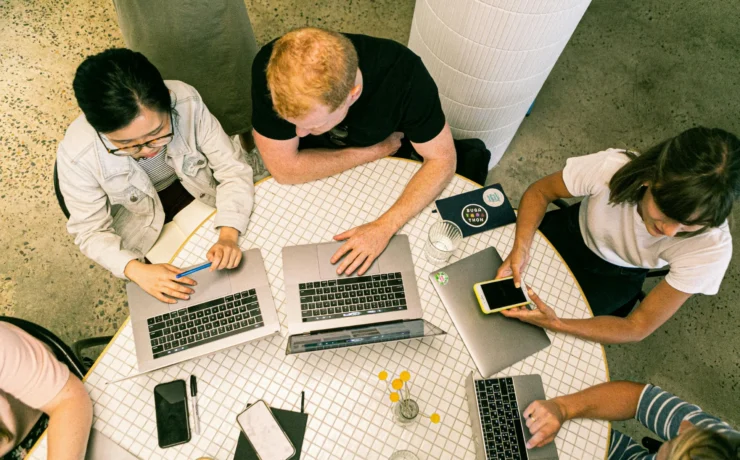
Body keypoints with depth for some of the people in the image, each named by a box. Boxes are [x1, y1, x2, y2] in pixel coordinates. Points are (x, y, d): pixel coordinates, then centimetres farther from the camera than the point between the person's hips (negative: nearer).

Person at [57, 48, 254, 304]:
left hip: (198, 190, 1)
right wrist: (137, 270, -35)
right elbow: (91, 231, -18)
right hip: (140, 219, -1)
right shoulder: (77, 156, -31)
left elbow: (233, 168, -24)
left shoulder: (186, 102, -33)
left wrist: (228, 235, -39)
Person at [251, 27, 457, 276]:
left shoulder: (402, 72, -34)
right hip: (312, 175, -1)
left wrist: (385, 226, -35)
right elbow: (284, 169, -27)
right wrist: (376, 151, -25)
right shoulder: (270, 68, -35)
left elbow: (442, 159, -24)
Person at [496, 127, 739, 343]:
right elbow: (539, 192, -18)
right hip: (572, 233, 1)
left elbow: (638, 328, -26)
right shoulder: (610, 167, -38)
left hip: (615, 277, 0)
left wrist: (556, 324, -42)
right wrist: (521, 248, -36)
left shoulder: (712, 248, -36)